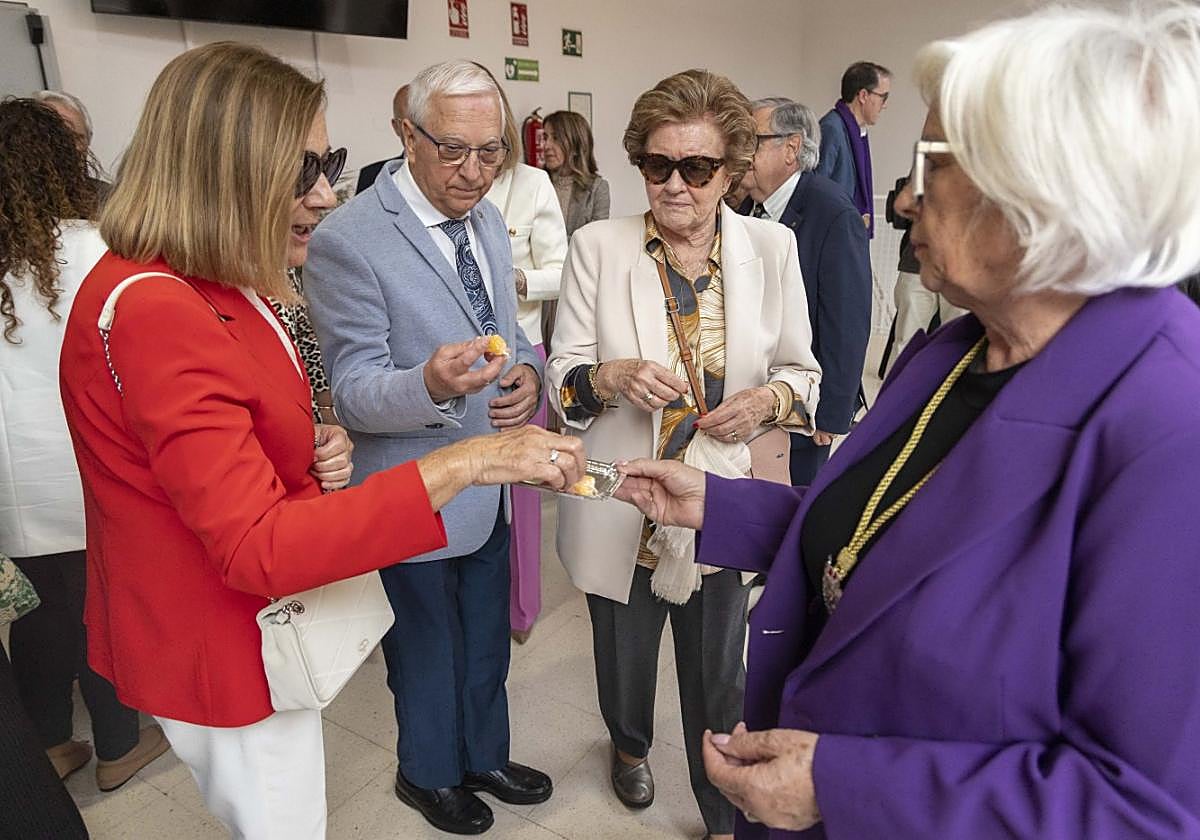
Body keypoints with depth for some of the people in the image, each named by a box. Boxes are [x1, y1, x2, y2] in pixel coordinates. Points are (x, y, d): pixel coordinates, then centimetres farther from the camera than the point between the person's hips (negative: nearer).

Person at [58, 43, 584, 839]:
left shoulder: (213, 288, 4)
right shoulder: (153, 312, -28)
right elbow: (257, 548, -32)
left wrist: (313, 450, -6)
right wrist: (458, 464, -36)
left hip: (264, 623, 9)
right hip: (223, 650, -9)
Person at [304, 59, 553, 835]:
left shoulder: (487, 218, 2)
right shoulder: (347, 240, -21)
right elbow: (352, 389, -19)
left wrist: (527, 371, -13)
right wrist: (430, 385, -41)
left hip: (491, 483, 7)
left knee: (488, 641, 25)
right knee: (427, 650, 18)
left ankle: (484, 756, 52)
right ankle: (429, 775, 48)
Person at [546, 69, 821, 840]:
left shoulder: (772, 247, -2)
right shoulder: (598, 246, -6)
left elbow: (803, 370, 5)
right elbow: (563, 375, -5)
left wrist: (768, 400, -17)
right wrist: (611, 377, -26)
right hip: (622, 510, 0)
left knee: (719, 677, 14)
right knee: (624, 656, 23)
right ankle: (630, 743, 59)